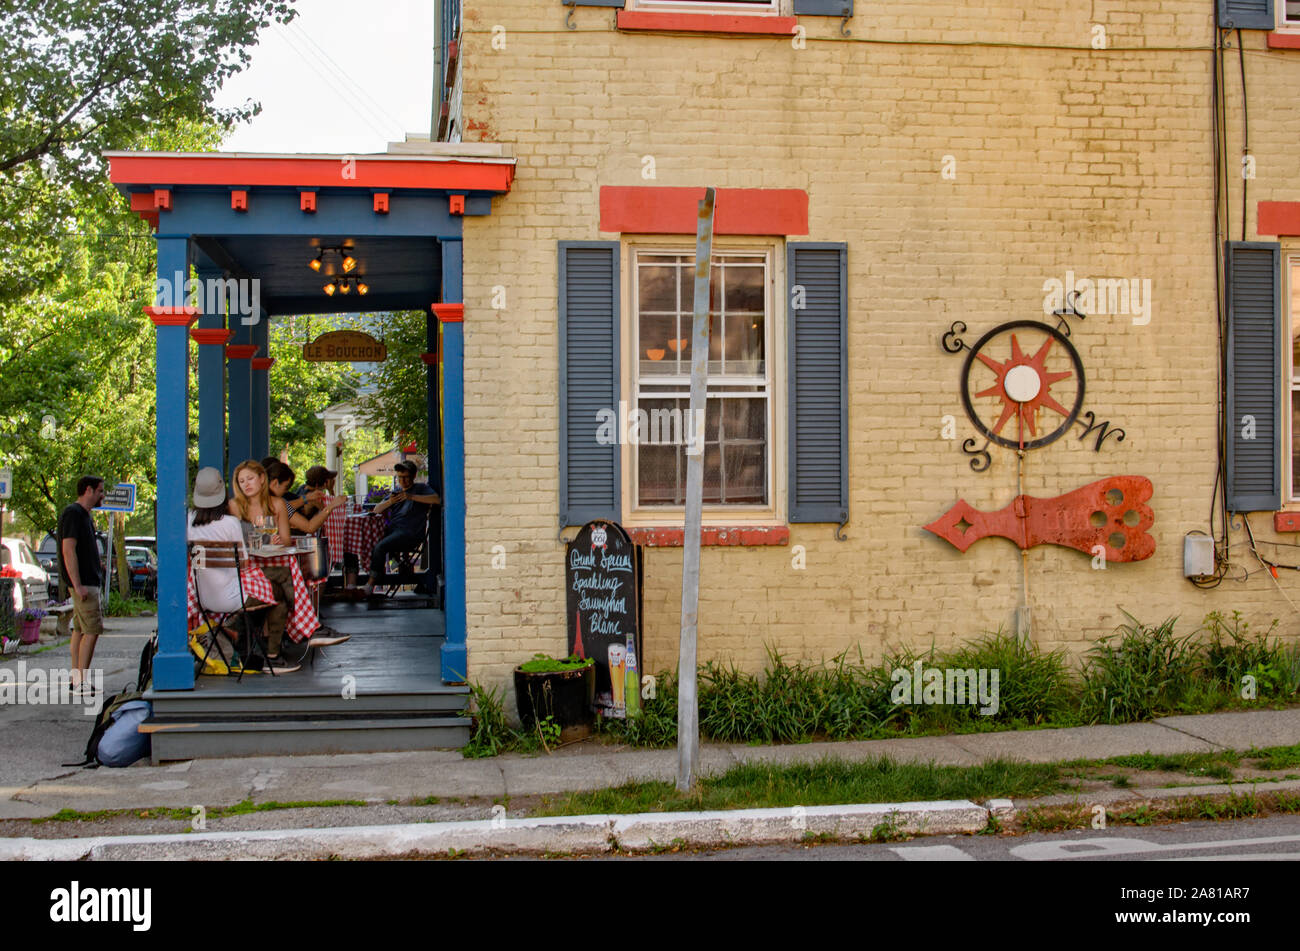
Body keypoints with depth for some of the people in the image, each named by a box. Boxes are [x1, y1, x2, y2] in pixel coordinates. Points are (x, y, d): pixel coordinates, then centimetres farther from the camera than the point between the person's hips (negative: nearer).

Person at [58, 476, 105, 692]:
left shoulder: (84, 515, 17)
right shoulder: (73, 514, -14)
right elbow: (68, 551, -20)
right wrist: (78, 585, -23)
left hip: (86, 582, 10)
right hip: (83, 582, -10)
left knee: (80, 629, 9)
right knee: (92, 630, -11)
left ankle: (76, 679, 12)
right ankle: (82, 682, -10)